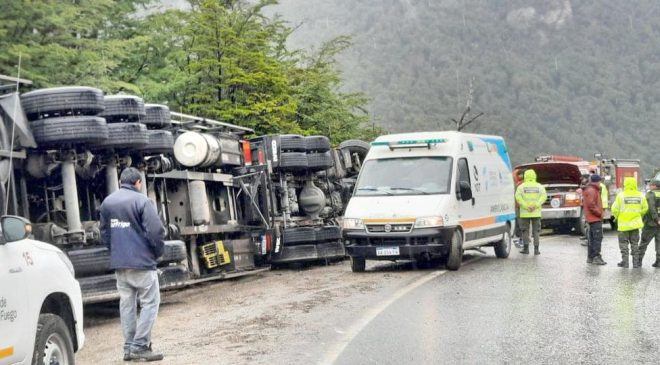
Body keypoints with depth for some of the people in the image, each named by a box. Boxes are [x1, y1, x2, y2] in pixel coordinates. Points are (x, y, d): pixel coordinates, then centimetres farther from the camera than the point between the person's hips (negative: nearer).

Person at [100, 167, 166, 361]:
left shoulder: (107, 202, 8)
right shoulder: (141, 201, -11)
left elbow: (104, 232, 14)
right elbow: (155, 231, -15)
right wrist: (158, 251, 2)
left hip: (119, 263, 6)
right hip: (141, 262, -6)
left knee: (127, 304, 12)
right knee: (149, 303, 0)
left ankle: (129, 347, 14)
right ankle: (140, 346, -6)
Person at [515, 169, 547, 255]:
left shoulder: (521, 186, 3)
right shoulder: (539, 186, 7)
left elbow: (518, 197, -11)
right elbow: (543, 196, -7)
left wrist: (526, 206, -13)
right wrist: (535, 205, -12)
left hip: (525, 213, -1)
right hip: (536, 213, 1)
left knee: (525, 231, 6)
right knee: (536, 231, 5)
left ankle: (526, 248, 3)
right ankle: (536, 249, 1)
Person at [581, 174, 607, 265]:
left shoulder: (592, 190, 19)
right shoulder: (591, 190, -15)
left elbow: (584, 203, 24)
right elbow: (591, 204, -23)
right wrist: (598, 213, -16)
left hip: (592, 218, 11)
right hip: (595, 218, -11)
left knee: (592, 238, 14)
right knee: (598, 237, -12)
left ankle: (590, 257, 18)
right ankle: (596, 257, -15)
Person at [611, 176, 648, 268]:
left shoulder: (621, 195, -12)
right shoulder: (641, 196, -1)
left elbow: (615, 209, -11)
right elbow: (645, 209, 5)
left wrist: (617, 217, 8)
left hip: (624, 224, -3)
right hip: (635, 224, 3)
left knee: (624, 243, 7)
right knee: (635, 243, 12)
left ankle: (625, 262, 5)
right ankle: (636, 262, 13)